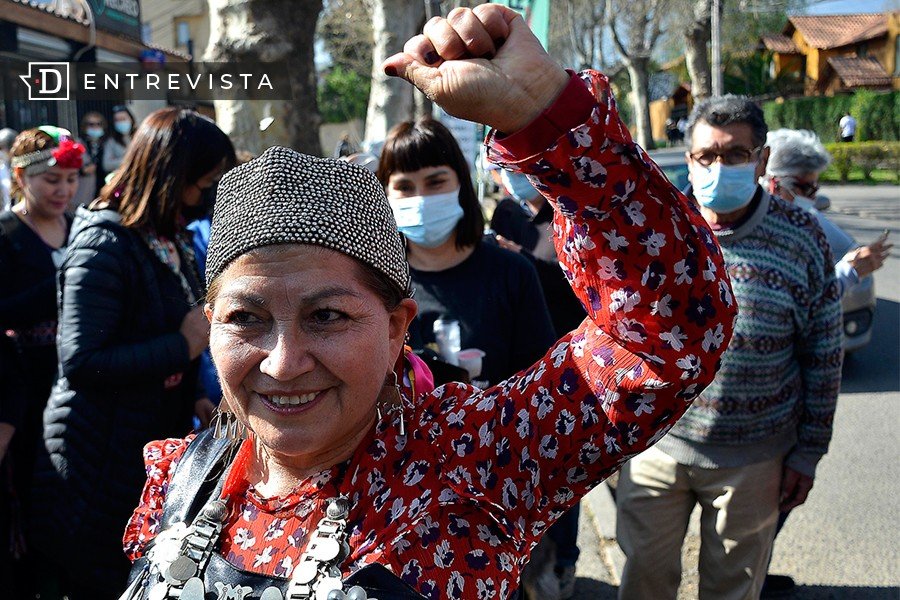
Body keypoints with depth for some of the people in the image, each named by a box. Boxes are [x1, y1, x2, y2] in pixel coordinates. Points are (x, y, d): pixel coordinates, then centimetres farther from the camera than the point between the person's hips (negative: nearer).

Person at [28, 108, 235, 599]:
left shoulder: (170, 237, 9)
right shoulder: (104, 242, -19)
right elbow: (80, 361, -26)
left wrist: (193, 397, 3)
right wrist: (184, 345, -21)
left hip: (159, 440, 8)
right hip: (103, 459, -8)